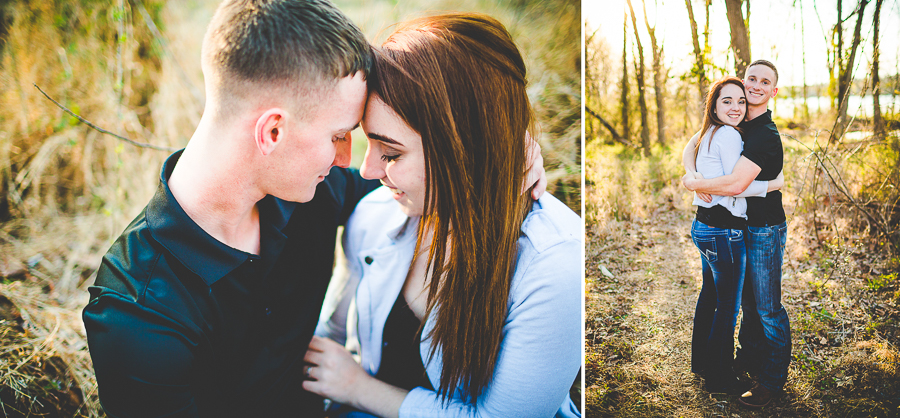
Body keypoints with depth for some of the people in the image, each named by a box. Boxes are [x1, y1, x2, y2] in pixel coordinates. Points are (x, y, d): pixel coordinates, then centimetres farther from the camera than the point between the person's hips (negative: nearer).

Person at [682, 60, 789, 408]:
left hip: (765, 230, -8)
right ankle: (750, 356, 39)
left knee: (767, 308, 3)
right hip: (741, 226, 8)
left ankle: (774, 378, 17)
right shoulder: (738, 124, 4)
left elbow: (735, 184, -32)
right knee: (748, 299, 22)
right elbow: (694, 142, 8)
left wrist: (691, 184, -17)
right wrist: (693, 173, -13)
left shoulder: (766, 135, -23)